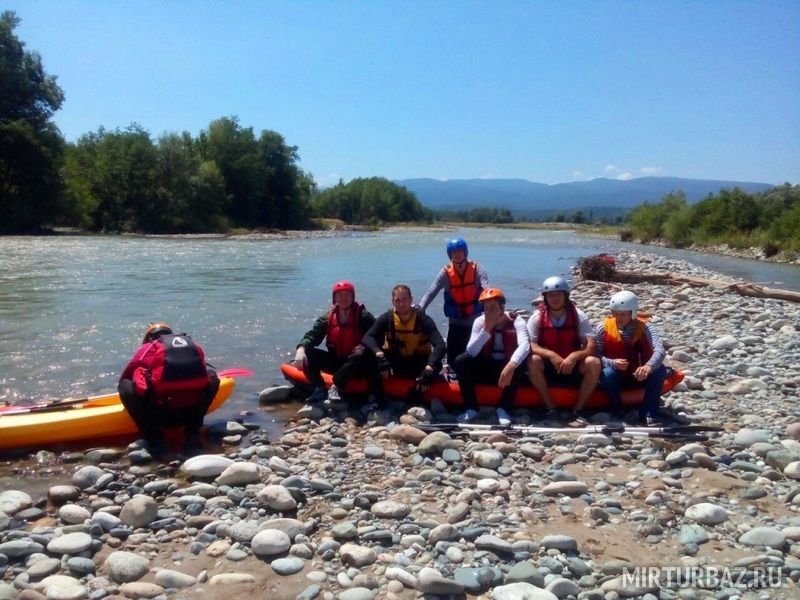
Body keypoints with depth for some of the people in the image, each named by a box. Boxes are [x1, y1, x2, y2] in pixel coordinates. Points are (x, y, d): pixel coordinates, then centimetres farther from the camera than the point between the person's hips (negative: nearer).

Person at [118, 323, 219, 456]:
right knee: (211, 375, 28)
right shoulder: (194, 347, 18)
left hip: (160, 415, -2)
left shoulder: (148, 348, 13)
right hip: (191, 412, 2)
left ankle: (154, 440, 6)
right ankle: (192, 436, 17)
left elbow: (125, 378, 21)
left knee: (125, 385, 20)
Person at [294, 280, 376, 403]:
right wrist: (301, 349, -34)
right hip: (334, 361, 3)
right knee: (306, 353, -15)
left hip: (356, 364, -3)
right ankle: (320, 389, -13)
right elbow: (312, 335, -13)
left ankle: (336, 387, -20)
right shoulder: (327, 318, 0)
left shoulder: (364, 316, -8)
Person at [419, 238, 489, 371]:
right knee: (453, 360, 3)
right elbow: (431, 293, -15)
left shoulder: (477, 269, -9)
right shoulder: (446, 273, -7)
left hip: (475, 321, -1)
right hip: (455, 322, 1)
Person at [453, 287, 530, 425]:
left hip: (507, 368, -2)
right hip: (486, 368, 2)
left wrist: (511, 365, -51)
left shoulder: (516, 321, -14)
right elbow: (471, 352, -18)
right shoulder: (480, 322, -6)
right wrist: (486, 328, -27)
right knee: (461, 361, -21)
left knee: (520, 364, -34)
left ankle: (504, 408, -18)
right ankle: (471, 407, -12)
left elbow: (525, 345, -34)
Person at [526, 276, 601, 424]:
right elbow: (529, 345, -17)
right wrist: (551, 355, -33)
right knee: (533, 361, -32)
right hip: (548, 368, -1)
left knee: (594, 363, -28)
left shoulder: (579, 316, -8)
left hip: (573, 367, 1)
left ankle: (577, 410, -14)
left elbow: (590, 346, -13)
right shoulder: (537, 317, -9)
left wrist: (573, 357, -33)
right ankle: (550, 407, -15)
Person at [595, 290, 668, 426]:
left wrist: (648, 366, -48)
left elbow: (659, 351, -27)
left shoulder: (644, 328, -11)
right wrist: (612, 363, -33)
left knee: (659, 370, -26)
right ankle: (618, 411, -9)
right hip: (616, 377, -1)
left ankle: (649, 413, -16)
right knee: (606, 374, -33)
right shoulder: (603, 328, -10)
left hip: (639, 377, 1)